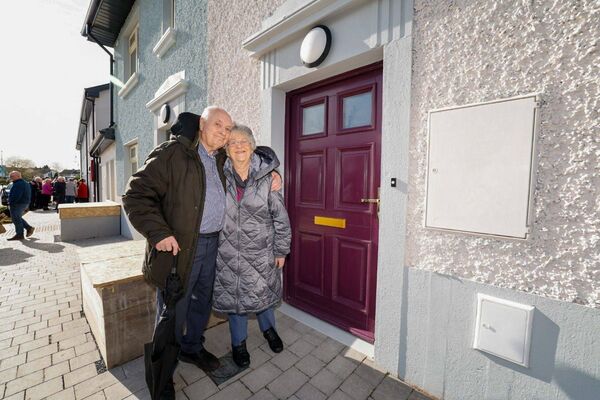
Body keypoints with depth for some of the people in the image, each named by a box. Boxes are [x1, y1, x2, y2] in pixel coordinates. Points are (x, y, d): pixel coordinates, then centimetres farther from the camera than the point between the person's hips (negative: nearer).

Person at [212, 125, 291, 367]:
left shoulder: (266, 177, -10)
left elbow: (280, 216, -6)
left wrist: (281, 250, -3)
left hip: (261, 250, 0)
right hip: (229, 252, 1)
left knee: (263, 291, 18)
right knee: (234, 295, 15)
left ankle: (268, 328, 49)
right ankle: (238, 342, 41)